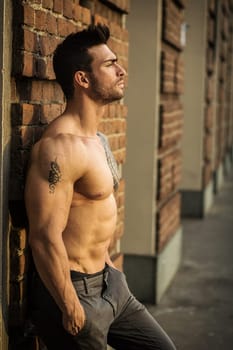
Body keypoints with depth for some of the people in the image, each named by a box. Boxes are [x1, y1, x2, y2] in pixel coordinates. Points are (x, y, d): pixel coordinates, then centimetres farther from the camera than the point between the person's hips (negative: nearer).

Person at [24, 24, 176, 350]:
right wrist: (71, 309, -21)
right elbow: (45, 238, -26)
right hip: (71, 290, -9)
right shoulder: (61, 146, -23)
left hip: (108, 282, 9)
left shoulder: (97, 139, 8)